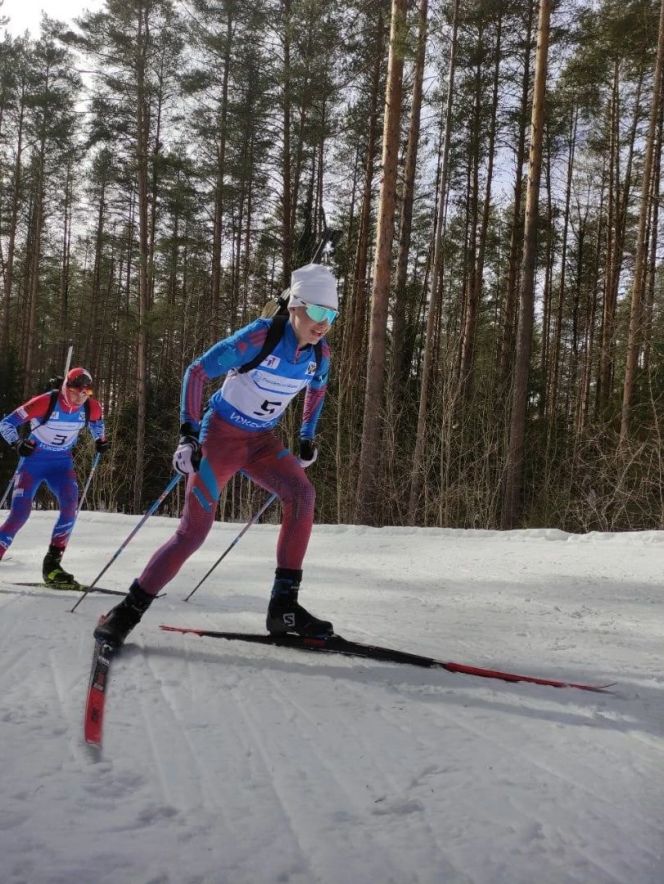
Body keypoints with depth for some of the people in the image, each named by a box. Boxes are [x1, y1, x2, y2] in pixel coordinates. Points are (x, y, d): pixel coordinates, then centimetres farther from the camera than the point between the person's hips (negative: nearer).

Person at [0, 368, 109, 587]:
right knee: (20, 512, -14)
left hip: (62, 462, 3)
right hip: (33, 460, -3)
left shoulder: (91, 408, -9)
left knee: (70, 506, -19)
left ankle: (52, 564, -12)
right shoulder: (44, 403, -23)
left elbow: (97, 421, 18)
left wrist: (100, 440, 6)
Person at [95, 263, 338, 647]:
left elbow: (317, 388, 20)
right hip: (222, 433, -5)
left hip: (263, 440, 5)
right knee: (195, 529, -8)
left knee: (302, 493, -21)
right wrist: (188, 433, -22)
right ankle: (130, 609, 8)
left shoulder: (320, 353, -4)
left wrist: (308, 437, 17)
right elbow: (197, 371, -18)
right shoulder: (260, 336, -23)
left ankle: (284, 605, -16)